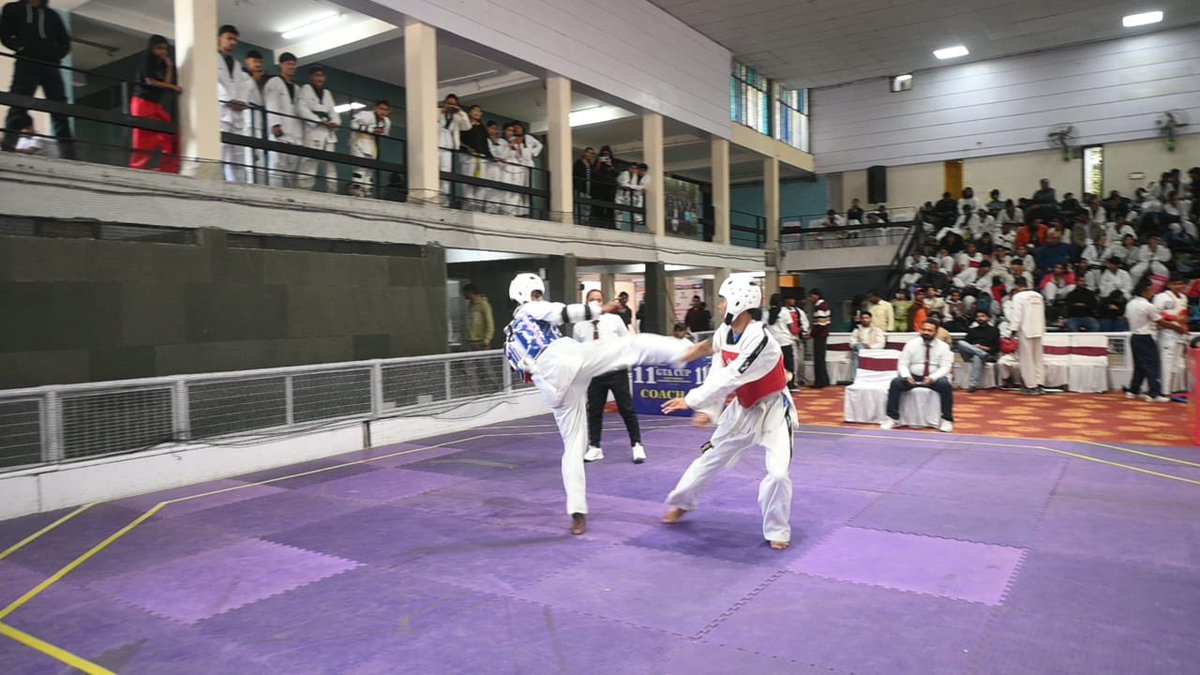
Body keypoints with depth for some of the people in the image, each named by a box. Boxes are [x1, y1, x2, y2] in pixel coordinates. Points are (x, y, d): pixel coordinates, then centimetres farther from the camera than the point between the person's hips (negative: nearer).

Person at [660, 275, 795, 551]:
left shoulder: (761, 340, -31)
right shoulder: (723, 333, -8)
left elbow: (730, 378, -33)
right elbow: (716, 374, -5)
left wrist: (691, 400, -29)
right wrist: (708, 410, -17)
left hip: (773, 410, -6)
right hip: (742, 409, 6)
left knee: (777, 472, -16)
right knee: (710, 458, 15)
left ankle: (777, 531, 7)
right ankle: (681, 502, 35)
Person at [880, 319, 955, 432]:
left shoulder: (943, 346, -2)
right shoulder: (911, 344, 0)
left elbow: (945, 367, -8)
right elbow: (902, 364, -2)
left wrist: (932, 378, -26)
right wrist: (907, 377, -23)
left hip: (934, 379, -1)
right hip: (913, 377, 1)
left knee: (946, 385, -32)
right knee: (895, 383, -26)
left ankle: (947, 420, -18)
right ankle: (891, 418, -19)